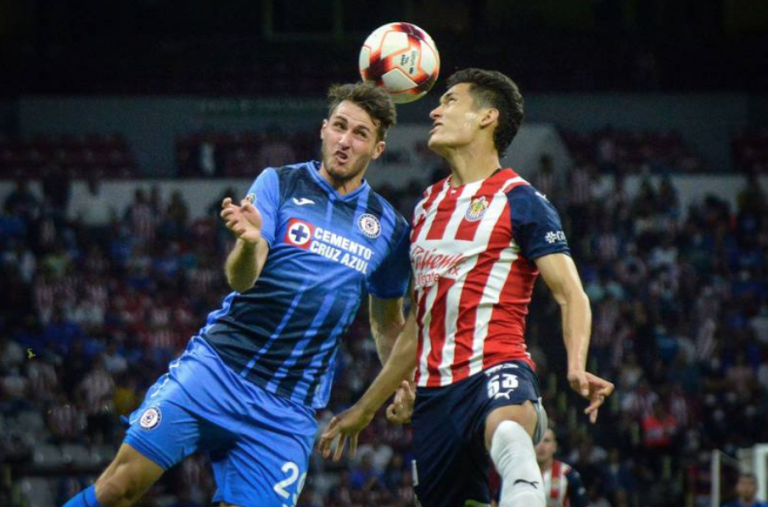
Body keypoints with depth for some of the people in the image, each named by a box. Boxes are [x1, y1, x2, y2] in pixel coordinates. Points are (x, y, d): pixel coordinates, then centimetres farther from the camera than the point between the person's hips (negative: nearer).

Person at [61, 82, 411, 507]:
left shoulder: (388, 227, 7)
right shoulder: (279, 184, 0)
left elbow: (387, 322, 22)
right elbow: (241, 278, -13)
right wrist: (249, 241, -33)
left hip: (289, 408, 2)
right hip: (218, 366, -2)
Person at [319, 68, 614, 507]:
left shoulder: (519, 200, 0)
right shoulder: (428, 205, 20)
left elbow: (571, 295, -7)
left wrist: (577, 367, -27)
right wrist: (366, 408, 30)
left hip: (495, 367, -7)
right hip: (435, 389, 7)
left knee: (508, 432, -41)